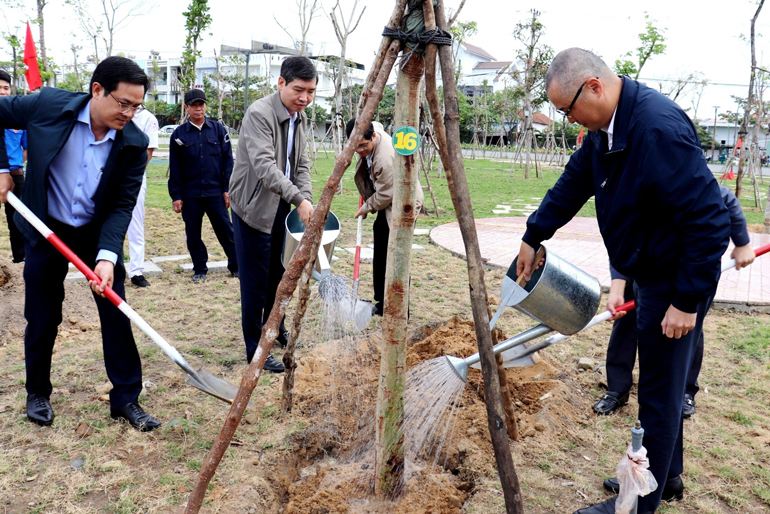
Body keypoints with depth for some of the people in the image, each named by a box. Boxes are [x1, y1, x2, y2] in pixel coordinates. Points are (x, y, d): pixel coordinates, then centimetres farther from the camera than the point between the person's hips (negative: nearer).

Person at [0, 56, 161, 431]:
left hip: (98, 233, 1)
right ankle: (37, 392, 32)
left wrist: (107, 256, -26)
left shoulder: (134, 143, -16)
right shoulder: (50, 105, -18)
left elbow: (123, 204, -14)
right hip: (45, 230, 0)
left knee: (116, 313, -1)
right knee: (42, 316, 10)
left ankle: (125, 399, 13)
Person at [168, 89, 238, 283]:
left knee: (226, 230, 3)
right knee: (193, 234, 8)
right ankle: (200, 270, 21)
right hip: (190, 194, 1)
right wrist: (176, 195, 0)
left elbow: (227, 160, 4)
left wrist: (227, 188, -2)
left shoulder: (218, 129, 4)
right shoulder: (179, 134, 4)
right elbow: (174, 168, 4)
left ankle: (236, 266, 15)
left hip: (215, 192, -1)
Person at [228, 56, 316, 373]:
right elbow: (264, 166, -31)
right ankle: (255, 349, 10)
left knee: (279, 273, 18)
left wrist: (306, 200, -8)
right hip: (254, 207, -8)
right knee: (256, 281, -2)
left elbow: (301, 165, 9)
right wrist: (298, 200, -40)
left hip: (282, 206, 8)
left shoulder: (300, 118, 7)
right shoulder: (259, 113, -20)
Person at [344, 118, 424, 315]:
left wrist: (366, 208, -7)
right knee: (379, 257, 12)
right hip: (385, 205, 10)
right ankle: (381, 304, 23)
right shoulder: (374, 127, -7)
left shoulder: (386, 158, -33)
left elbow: (385, 195, -25)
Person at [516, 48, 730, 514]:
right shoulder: (606, 127, 1)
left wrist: (687, 301, -23)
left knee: (660, 393, 3)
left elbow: (710, 221, -28)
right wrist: (533, 237, 18)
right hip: (649, 274, 9)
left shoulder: (659, 127, -28)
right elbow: (574, 183, 14)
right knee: (663, 383, 22)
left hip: (678, 280, -9)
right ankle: (667, 473, 42)